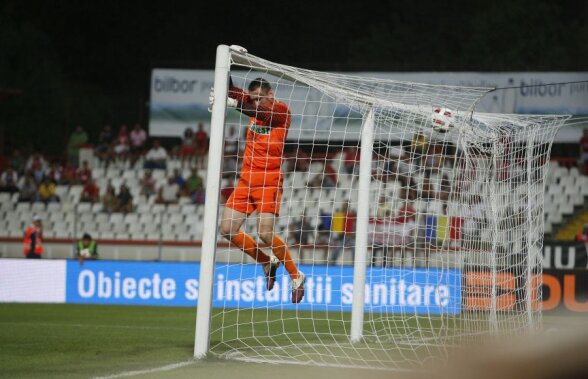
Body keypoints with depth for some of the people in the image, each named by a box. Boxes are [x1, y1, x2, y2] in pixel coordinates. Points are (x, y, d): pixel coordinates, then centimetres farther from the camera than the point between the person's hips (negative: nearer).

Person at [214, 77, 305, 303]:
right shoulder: (253, 108, 10)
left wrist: (235, 103, -44)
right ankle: (267, 263, 20)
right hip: (247, 180, 7)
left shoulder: (281, 111, -7)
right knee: (228, 229, 0)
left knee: (265, 234, -16)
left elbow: (264, 112, -29)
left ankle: (296, 276, 4)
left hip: (269, 181, -7)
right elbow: (232, 93, -5)